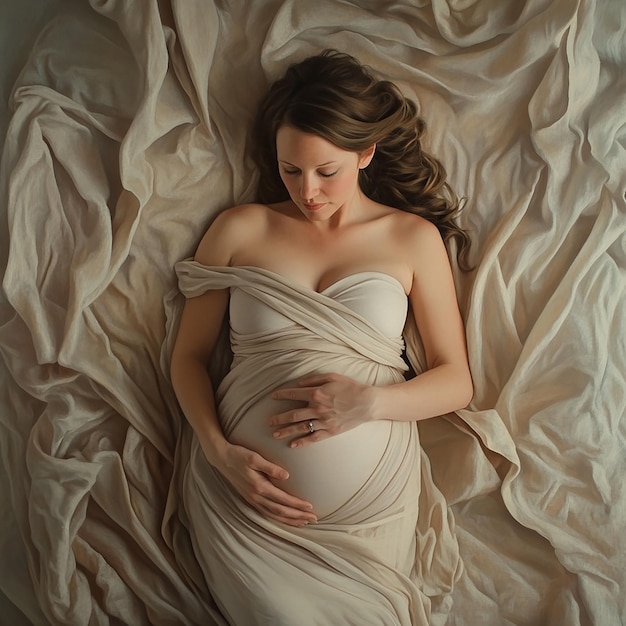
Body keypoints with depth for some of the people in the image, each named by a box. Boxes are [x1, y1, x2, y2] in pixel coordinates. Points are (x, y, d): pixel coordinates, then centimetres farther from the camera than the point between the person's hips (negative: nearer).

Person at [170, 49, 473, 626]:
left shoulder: (413, 236, 7)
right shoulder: (239, 229, 9)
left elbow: (456, 382, 6)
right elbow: (189, 356, 9)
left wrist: (370, 401, -13)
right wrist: (219, 450, -7)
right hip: (248, 489, 0)